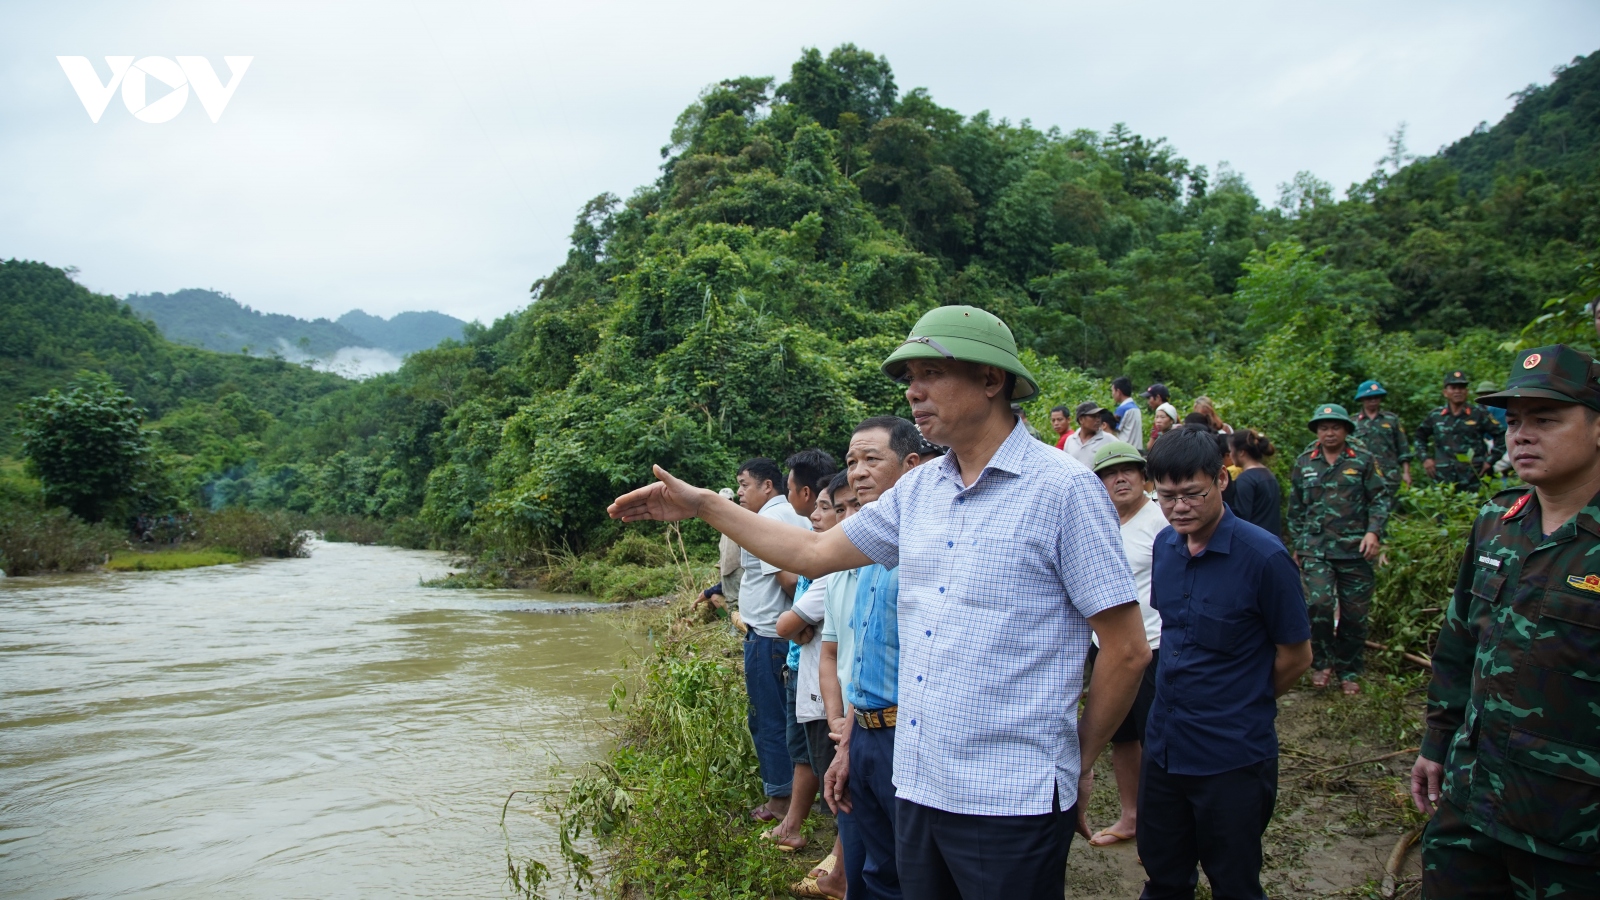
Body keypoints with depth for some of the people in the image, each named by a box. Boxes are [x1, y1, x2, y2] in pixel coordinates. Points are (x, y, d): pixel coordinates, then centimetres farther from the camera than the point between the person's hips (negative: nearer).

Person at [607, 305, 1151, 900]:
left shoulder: (1065, 490, -11)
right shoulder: (918, 490, 8)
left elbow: (1127, 650, -7)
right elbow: (814, 553, 16)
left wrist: (1079, 765, 1)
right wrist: (703, 505, 14)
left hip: (1010, 801, -6)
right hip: (917, 785, 6)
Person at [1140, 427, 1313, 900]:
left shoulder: (1262, 556, -18)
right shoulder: (1164, 546, 0)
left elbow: (1295, 655, -8)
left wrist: (1243, 706, 4)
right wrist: (1184, 694, 11)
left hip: (1233, 758, -5)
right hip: (1164, 747, 5)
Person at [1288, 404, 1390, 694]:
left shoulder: (1363, 460, 5)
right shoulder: (1304, 464, 10)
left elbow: (1380, 498, 4)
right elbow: (1296, 509, 16)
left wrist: (1373, 531, -10)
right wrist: (1298, 545, 15)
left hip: (1356, 549, 0)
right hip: (1316, 549, 1)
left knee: (1354, 613, 5)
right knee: (1320, 604, -16)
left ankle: (1349, 671, 21)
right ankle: (1322, 663, 5)